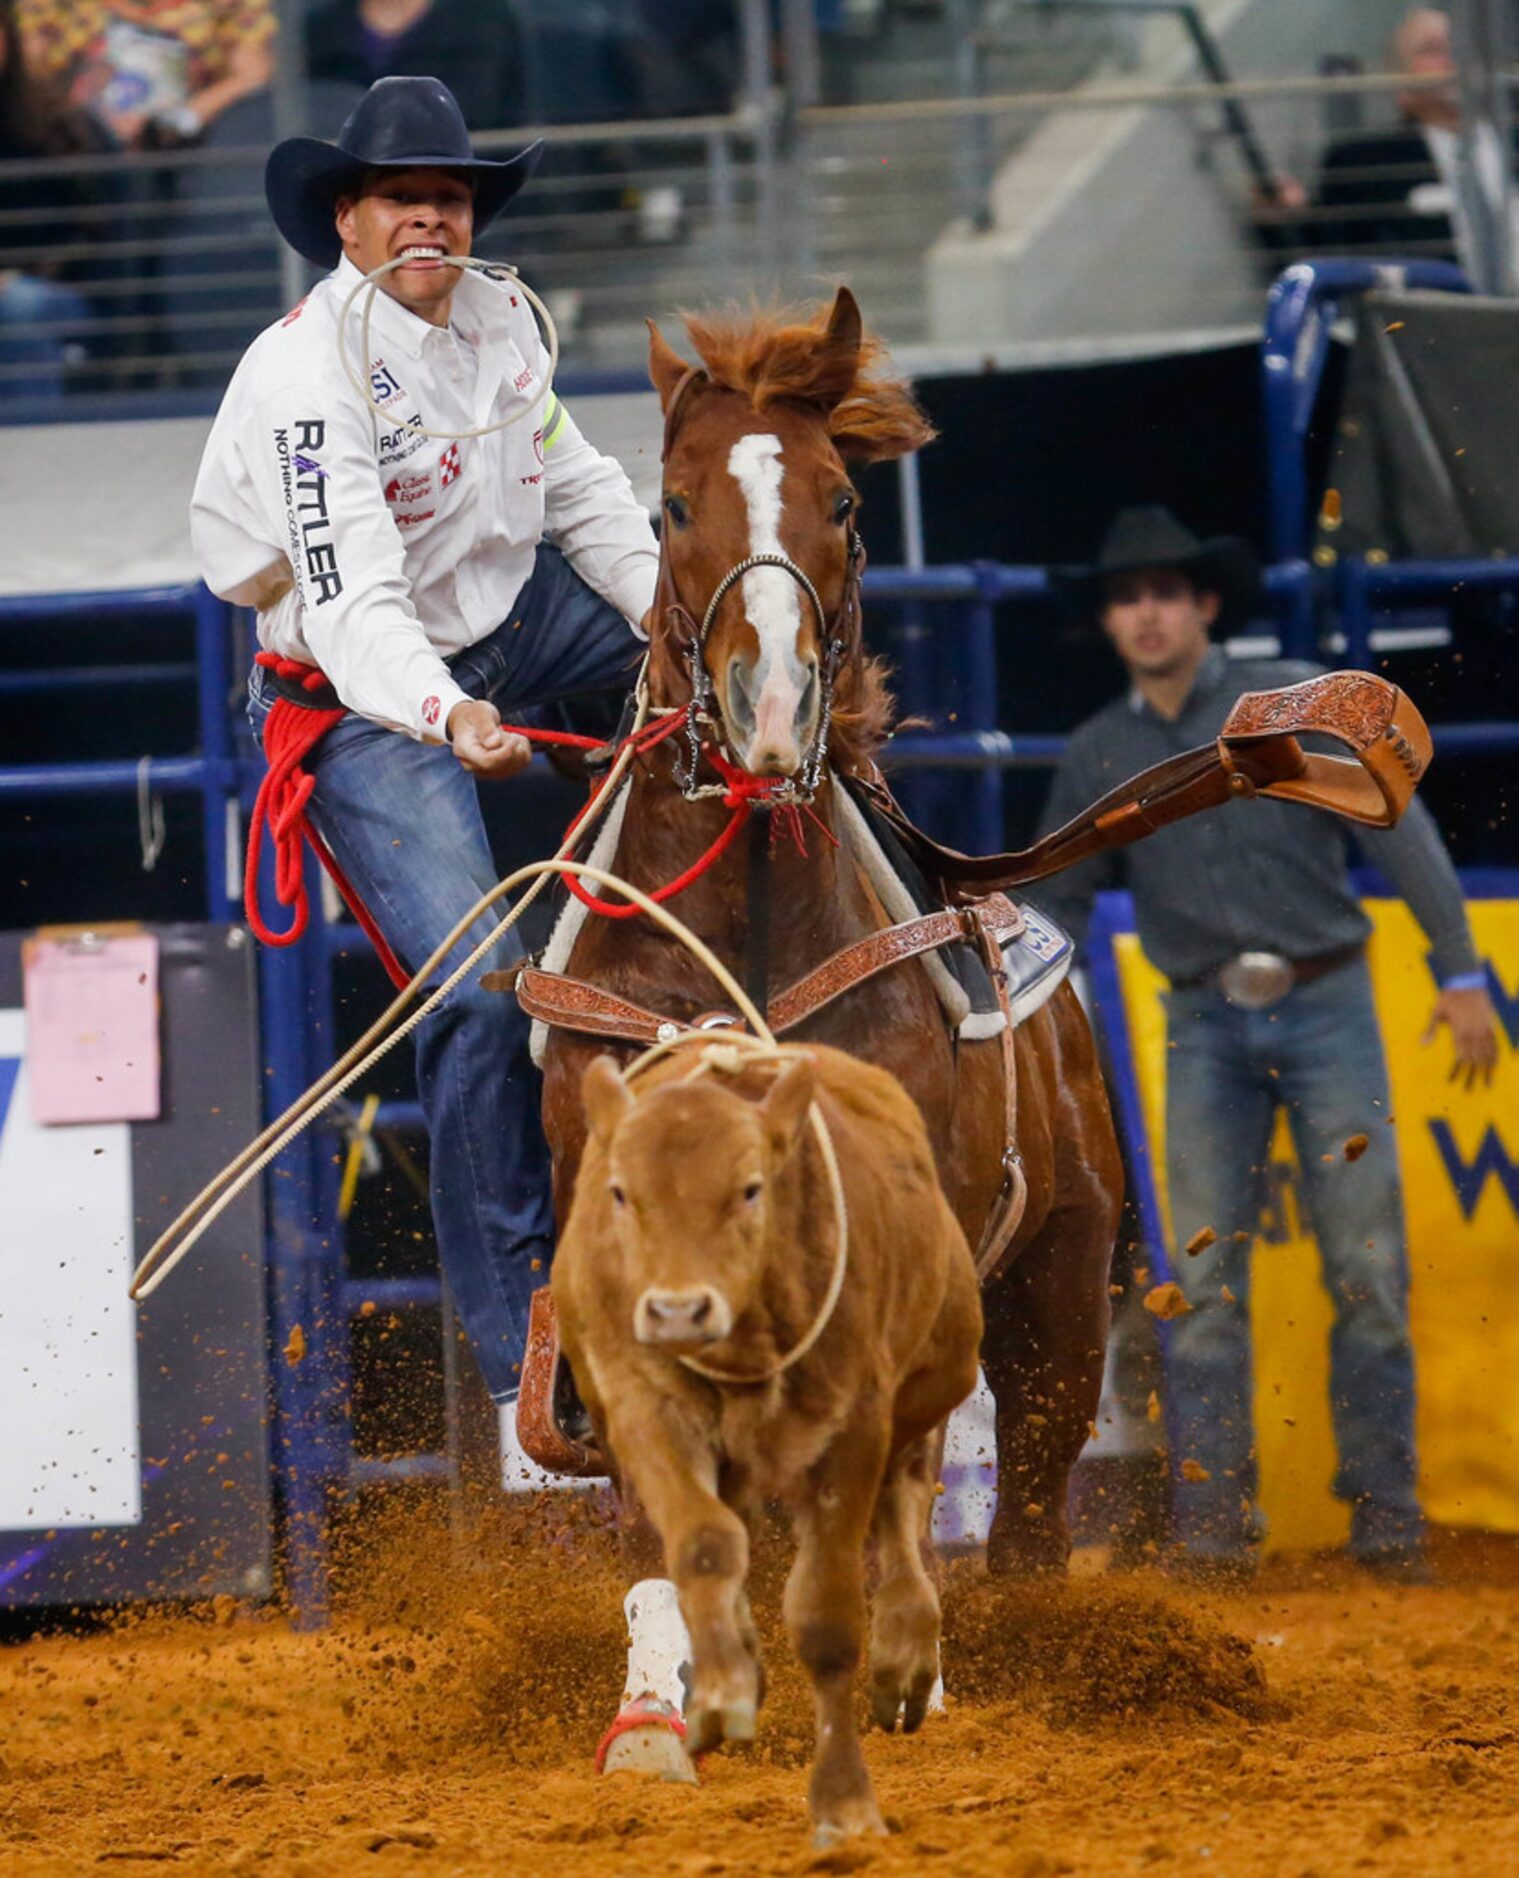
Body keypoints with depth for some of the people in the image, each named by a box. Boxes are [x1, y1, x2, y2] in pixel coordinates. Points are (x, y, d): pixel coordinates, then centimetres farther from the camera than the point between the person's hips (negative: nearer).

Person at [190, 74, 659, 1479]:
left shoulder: (500, 320, -4)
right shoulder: (311, 377, -27)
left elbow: (580, 493, 11)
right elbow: (357, 603, -37)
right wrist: (447, 714, -55)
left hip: (512, 614, 7)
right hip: (372, 692, -7)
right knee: (480, 990, -18)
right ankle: (521, 1352, -11)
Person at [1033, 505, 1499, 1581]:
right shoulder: (1099, 755, 8)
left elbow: (1397, 828, -3)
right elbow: (1059, 900, 16)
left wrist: (1460, 972, -8)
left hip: (1326, 1008, -2)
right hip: (1207, 1027, 2)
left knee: (1368, 1267, -4)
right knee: (1207, 1277, -3)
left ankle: (1384, 1511, 1)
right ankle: (1213, 1515, -1)